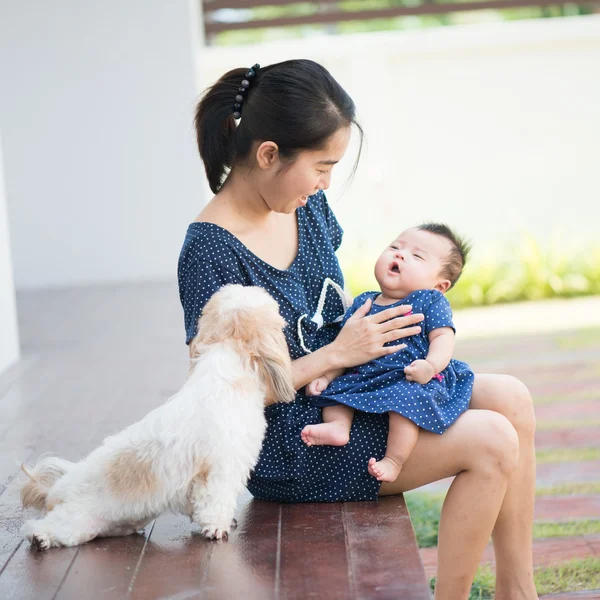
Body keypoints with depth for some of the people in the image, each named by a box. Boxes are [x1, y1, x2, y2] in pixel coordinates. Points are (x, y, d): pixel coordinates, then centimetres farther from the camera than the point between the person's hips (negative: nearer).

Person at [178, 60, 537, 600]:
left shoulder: (308, 206, 3)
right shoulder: (212, 250, -22)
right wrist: (339, 353, -18)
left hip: (343, 393, 9)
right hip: (290, 450, -9)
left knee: (511, 399, -3)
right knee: (491, 443, -18)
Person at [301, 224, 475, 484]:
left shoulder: (431, 302, 1)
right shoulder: (362, 303, 14)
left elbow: (443, 338, -11)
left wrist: (431, 365, -30)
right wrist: (325, 377, 4)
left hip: (413, 382, -6)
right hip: (363, 379, 7)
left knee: (405, 398, -34)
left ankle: (394, 459, -29)